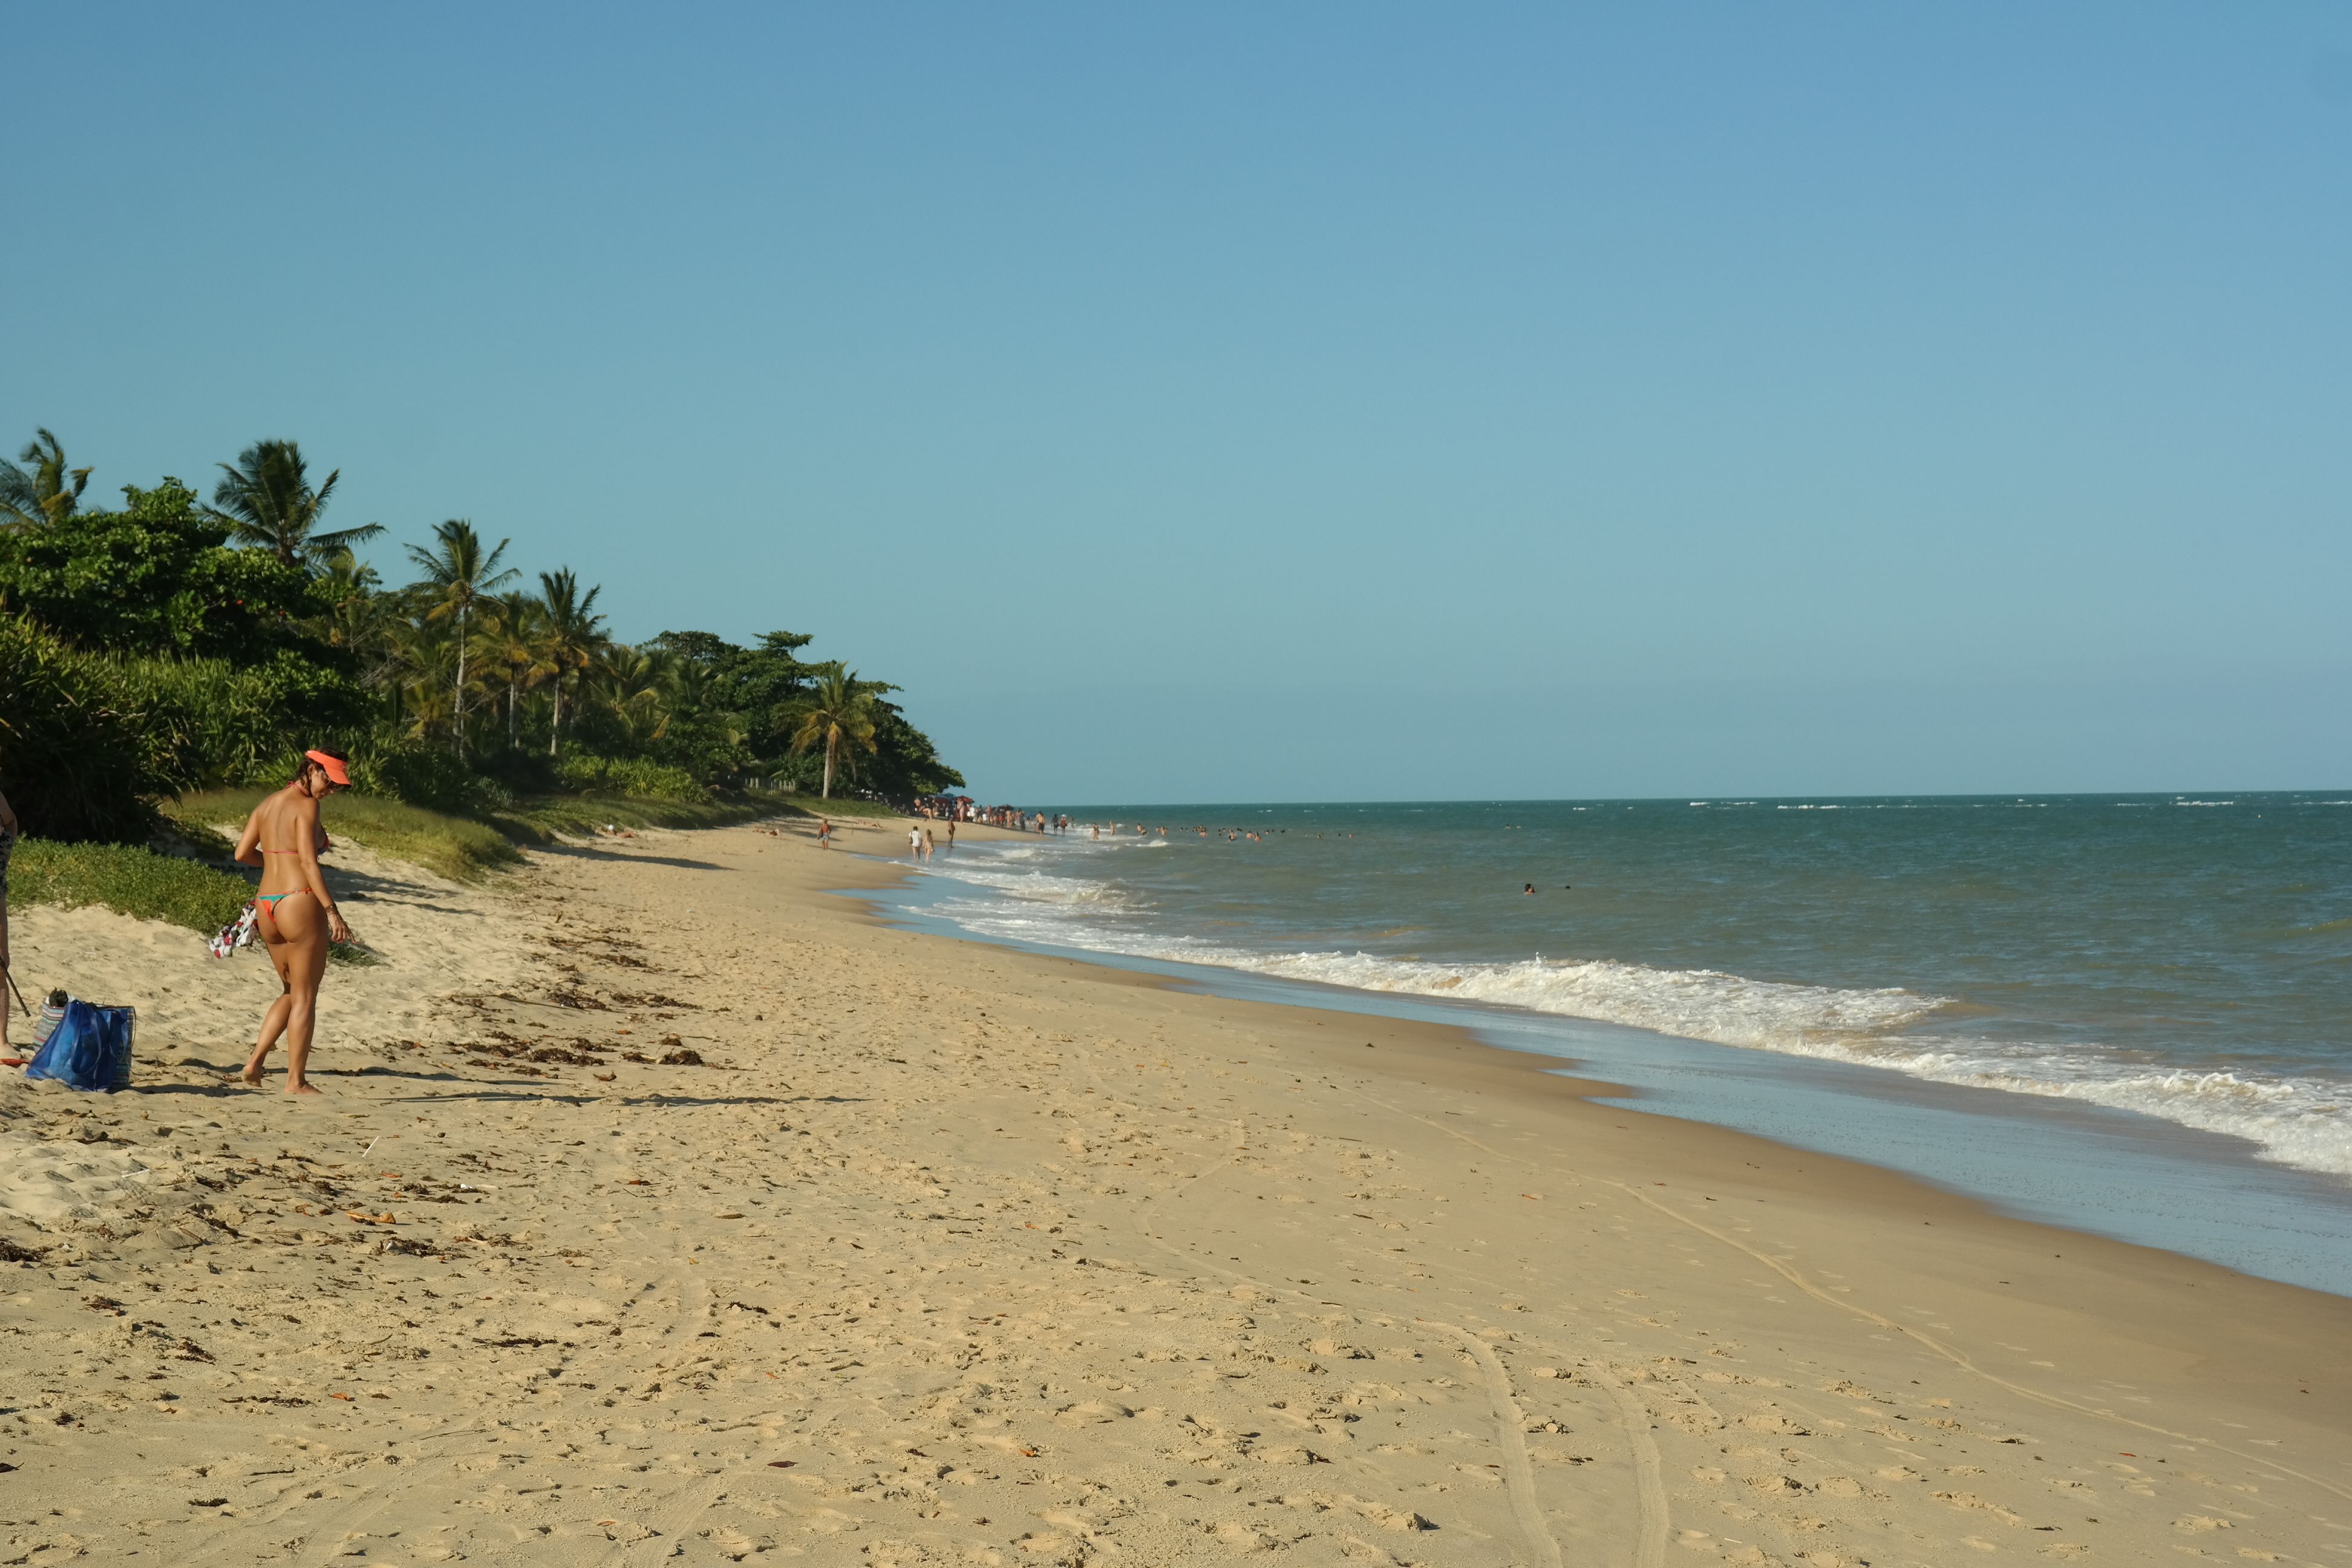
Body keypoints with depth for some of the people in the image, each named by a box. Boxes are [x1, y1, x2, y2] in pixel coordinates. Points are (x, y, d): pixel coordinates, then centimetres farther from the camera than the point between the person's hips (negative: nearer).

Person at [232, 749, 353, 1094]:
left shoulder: (266, 803, 12)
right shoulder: (306, 806, -10)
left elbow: (243, 854, 13)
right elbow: (309, 863, -17)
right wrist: (331, 910, -17)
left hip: (266, 906, 8)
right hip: (299, 902, -8)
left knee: (291, 992, 20)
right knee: (305, 997, 2)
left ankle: (255, 1060, 7)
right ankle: (296, 1081, 4)